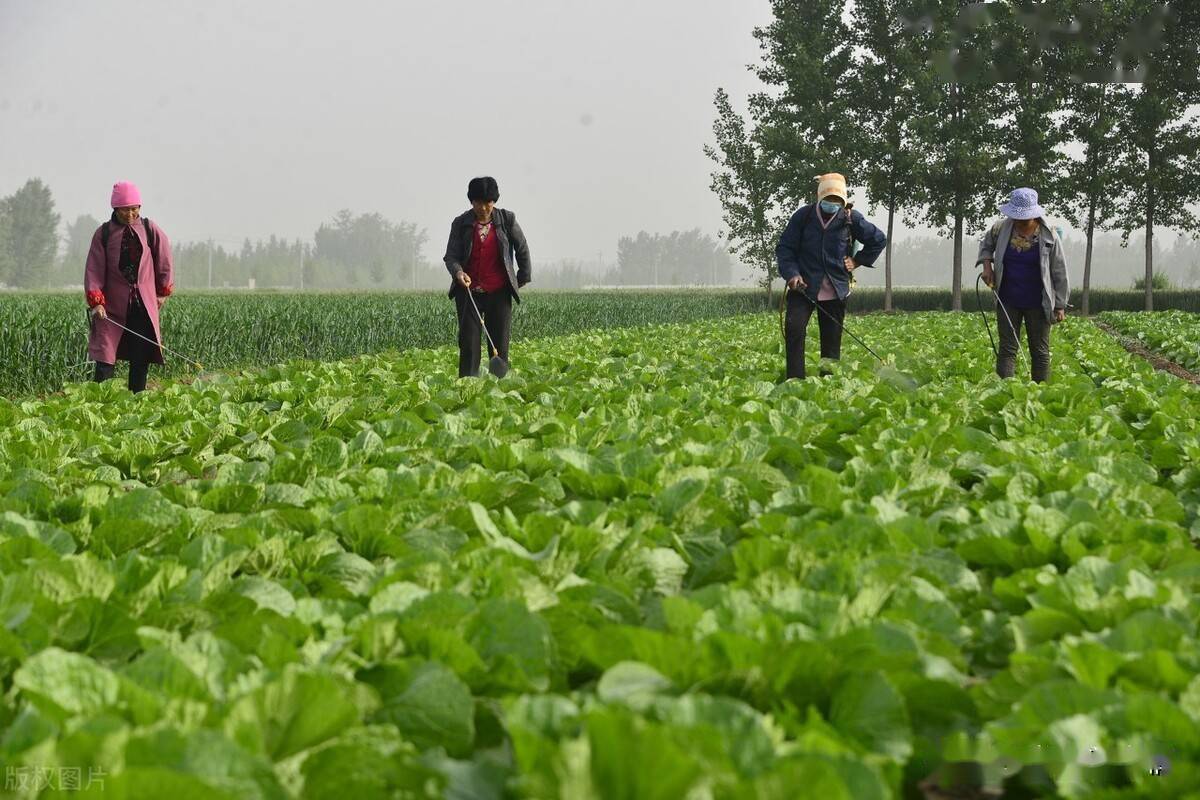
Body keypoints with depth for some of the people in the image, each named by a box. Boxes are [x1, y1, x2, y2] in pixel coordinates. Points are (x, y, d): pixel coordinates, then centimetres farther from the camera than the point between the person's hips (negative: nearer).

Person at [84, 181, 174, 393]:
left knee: (141, 359, 4)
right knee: (105, 359, -9)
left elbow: (164, 259, 13)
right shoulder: (103, 234, 0)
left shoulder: (150, 230, 3)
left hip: (145, 305, 1)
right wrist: (95, 301, -11)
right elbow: (93, 270, -1)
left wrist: (163, 292, 14)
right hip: (113, 305, -1)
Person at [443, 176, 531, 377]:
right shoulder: (460, 223, 0)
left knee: (500, 344, 2)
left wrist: (524, 277, 16)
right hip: (469, 291, 0)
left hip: (499, 293, 0)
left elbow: (522, 249, 12)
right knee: (469, 344, -4)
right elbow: (450, 255, -3)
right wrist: (458, 272, -24)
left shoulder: (507, 219, 0)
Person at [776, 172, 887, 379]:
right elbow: (784, 248, 1)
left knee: (831, 341, 4)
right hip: (804, 287, -1)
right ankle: (795, 380, -17)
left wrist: (858, 261, 8)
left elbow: (879, 240, 14)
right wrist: (791, 274, -14)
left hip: (835, 291, 1)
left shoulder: (851, 218, 1)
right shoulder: (803, 216, -2)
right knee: (794, 327, -21)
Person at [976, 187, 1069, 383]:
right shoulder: (1002, 228, -5)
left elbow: (1059, 274, -4)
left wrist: (1060, 305, -3)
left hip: (1037, 303, -2)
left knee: (1040, 351, 7)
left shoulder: (1049, 237, -11)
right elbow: (986, 243, 19)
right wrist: (986, 264, 0)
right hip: (1008, 301, 2)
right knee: (1007, 349, 0)